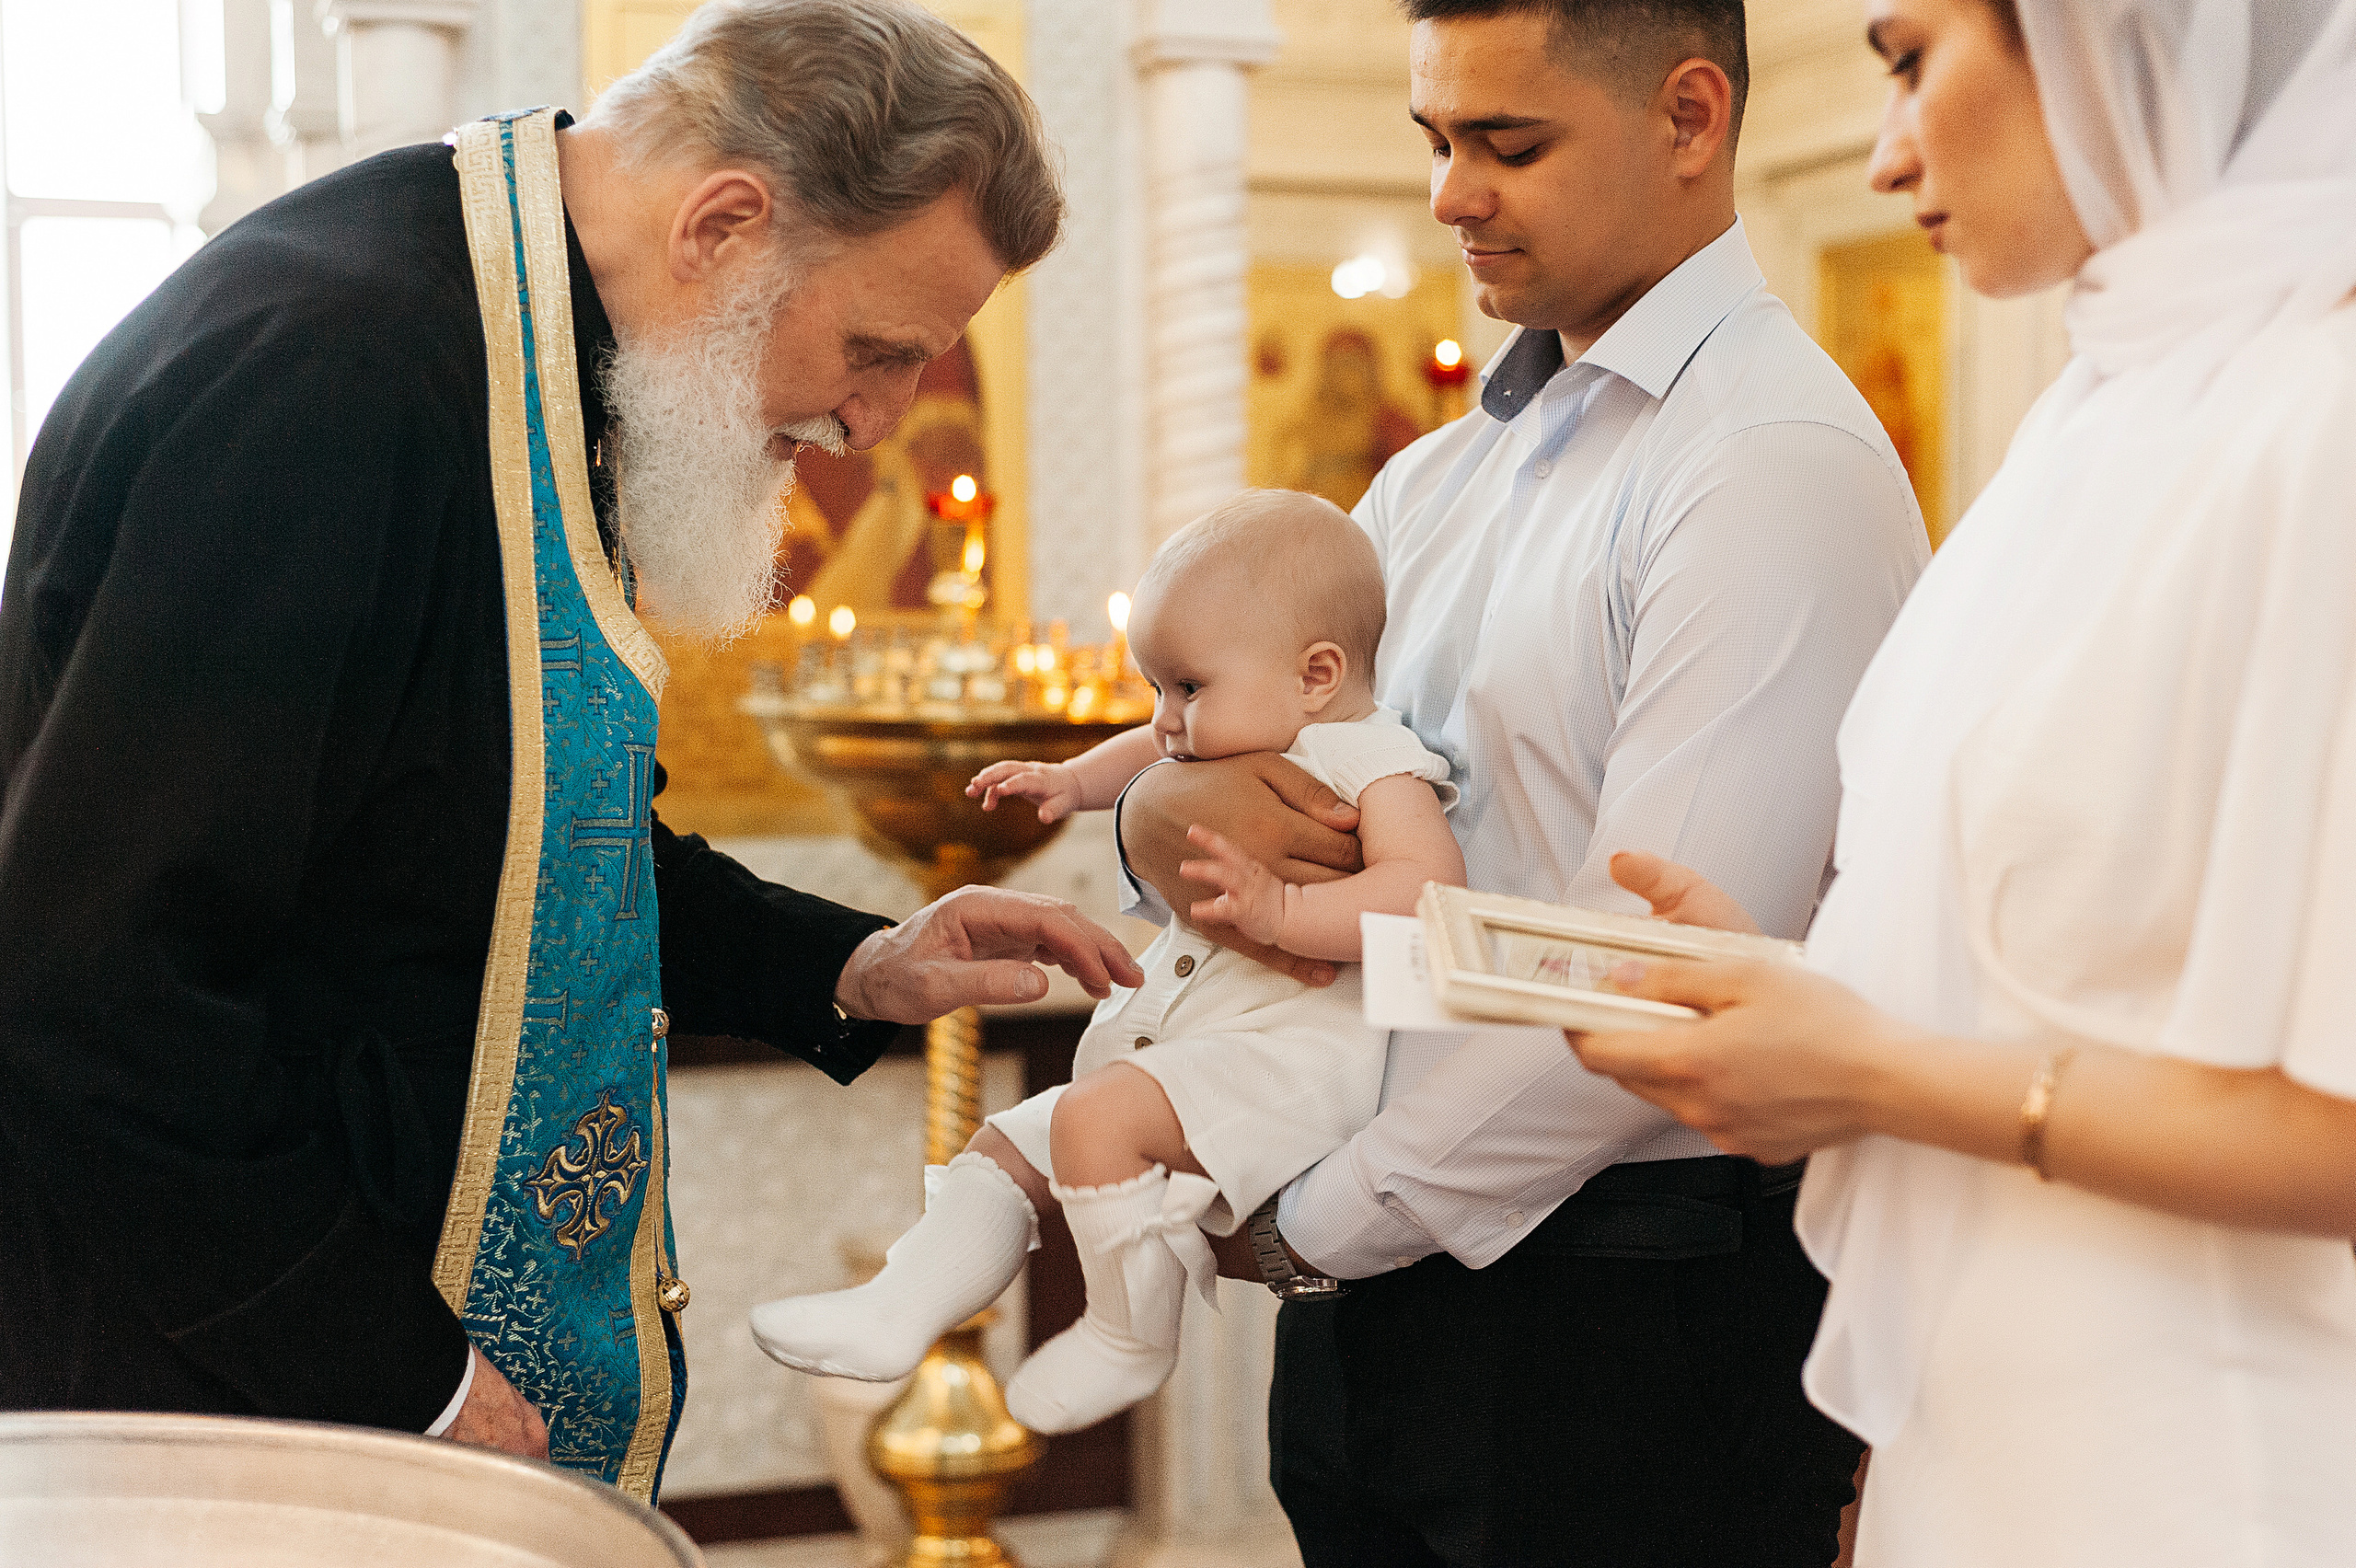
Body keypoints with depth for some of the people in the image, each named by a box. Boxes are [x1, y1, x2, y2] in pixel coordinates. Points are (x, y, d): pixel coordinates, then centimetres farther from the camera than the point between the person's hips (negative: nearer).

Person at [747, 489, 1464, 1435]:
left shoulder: (1374, 765, -10)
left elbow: (1430, 890, -27)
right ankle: (896, 1314, 8)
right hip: (1163, 1048, 11)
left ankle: (1131, 1339, -13)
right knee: (1003, 1147, 11)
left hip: (1288, 1055, -11)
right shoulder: (1234, 747, 19)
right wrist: (1074, 780, 21)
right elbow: (1150, 756, 40)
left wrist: (1280, 911, -37)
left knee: (1097, 1118, -29)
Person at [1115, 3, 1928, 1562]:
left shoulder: (1778, 465, -15)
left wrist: (1321, 1219, -13)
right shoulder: (1439, 479, 12)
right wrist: (1166, 809, -9)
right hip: (1385, 1285, 7)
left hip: (1632, 1328, -7)